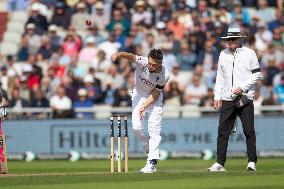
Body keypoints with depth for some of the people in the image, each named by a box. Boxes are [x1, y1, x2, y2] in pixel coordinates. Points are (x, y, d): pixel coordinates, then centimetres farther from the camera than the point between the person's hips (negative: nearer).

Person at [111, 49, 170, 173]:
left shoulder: (164, 75, -26)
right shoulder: (142, 62, -28)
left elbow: (156, 93, -16)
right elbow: (130, 56, -47)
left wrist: (145, 106, -25)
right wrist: (119, 55, -68)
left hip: (154, 98, -1)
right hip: (139, 95, 1)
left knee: (154, 130, -9)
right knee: (136, 127, -10)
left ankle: (152, 163, -8)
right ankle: (150, 148, 18)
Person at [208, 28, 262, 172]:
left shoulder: (249, 53, 1)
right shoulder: (223, 54, 14)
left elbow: (257, 74, -1)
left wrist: (242, 87, -12)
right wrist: (217, 96, 11)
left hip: (245, 98, -4)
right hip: (227, 99, 4)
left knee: (249, 131, -4)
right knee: (223, 131, -1)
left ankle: (252, 162, 1)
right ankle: (220, 163, 2)